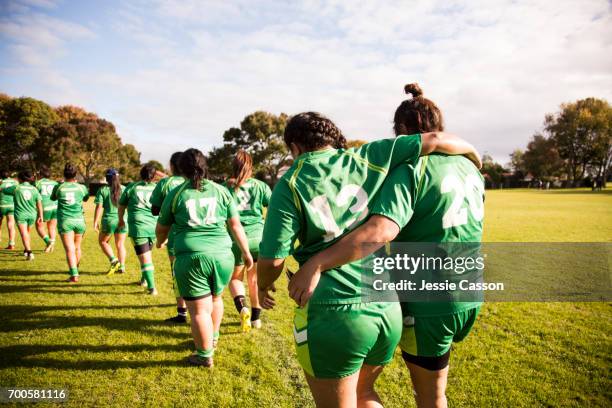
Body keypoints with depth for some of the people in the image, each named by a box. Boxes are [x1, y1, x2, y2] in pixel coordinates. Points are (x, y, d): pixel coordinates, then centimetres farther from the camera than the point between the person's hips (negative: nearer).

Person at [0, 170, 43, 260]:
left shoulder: (16, 188, -6)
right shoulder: (34, 189, 1)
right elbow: (39, 203, -1)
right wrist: (40, 215, 4)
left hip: (20, 214, -4)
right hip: (32, 215, 4)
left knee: (24, 234, -8)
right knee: (27, 232, 22)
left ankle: (29, 252, -22)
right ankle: (26, 250, 35)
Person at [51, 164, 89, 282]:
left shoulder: (58, 187, -4)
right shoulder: (81, 187, -1)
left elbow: (53, 198, 17)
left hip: (65, 221, -2)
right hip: (79, 220, 2)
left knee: (70, 249, -6)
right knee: (77, 247, 17)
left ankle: (74, 275, -14)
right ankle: (75, 270, 34)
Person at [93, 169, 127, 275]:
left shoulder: (102, 190, -5)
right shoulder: (124, 189, 2)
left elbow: (99, 207, -9)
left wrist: (95, 222, -3)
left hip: (109, 220, -2)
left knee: (103, 241, 18)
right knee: (120, 244, 12)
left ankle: (113, 260, 2)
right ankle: (121, 267, 12)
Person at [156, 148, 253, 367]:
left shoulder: (175, 194, 4)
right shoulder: (221, 191, 6)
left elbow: (161, 229, 15)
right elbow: (236, 226, 6)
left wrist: (159, 242, 37)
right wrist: (246, 253, 15)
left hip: (191, 258, -3)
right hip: (222, 256, 3)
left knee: (199, 309, 7)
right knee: (215, 298, 25)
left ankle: (205, 355, 20)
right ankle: (213, 338, 44)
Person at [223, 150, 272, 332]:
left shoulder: (225, 187, -1)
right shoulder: (260, 186, 2)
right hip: (258, 236, 1)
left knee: (235, 278, 17)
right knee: (254, 278, 17)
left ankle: (242, 308, -7)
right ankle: (256, 317, 27)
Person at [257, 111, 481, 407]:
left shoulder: (291, 184, -5)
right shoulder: (366, 159, 4)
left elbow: (273, 259, -9)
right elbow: (435, 140, 5)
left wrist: (263, 286, 13)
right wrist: (473, 153, 25)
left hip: (333, 313, -4)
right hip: (388, 309, 5)